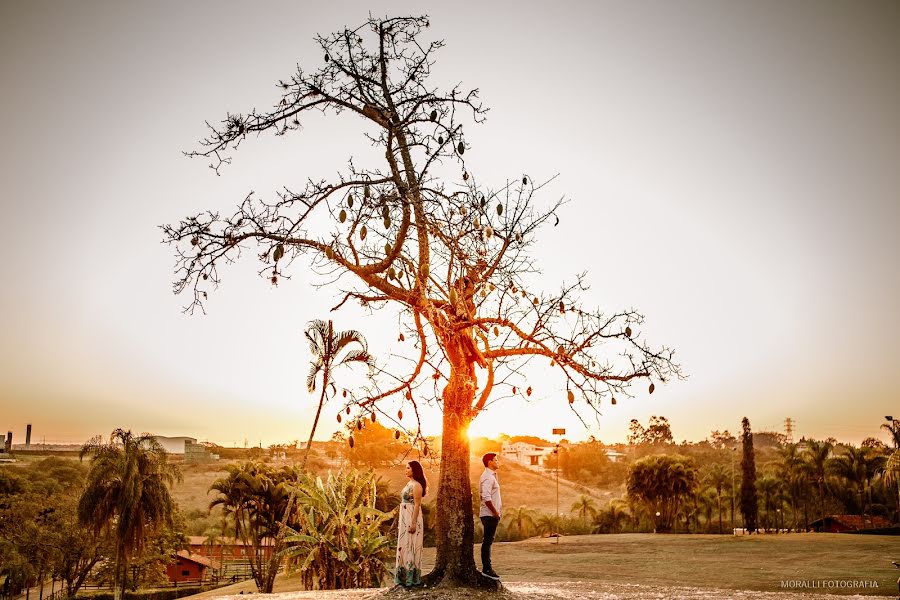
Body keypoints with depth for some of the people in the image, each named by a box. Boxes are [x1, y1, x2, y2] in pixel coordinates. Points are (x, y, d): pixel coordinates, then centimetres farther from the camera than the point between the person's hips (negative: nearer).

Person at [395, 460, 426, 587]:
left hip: (412, 518, -9)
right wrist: (401, 523, 19)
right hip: (405, 519, 9)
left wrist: (413, 523, -23)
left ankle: (412, 578, 1)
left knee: (410, 546, -5)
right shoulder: (409, 483, 15)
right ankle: (405, 576, 18)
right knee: (404, 546, 11)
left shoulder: (416, 485, -13)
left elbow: (417, 505, -18)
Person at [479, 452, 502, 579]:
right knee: (488, 541, -6)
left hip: (491, 514, 10)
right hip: (490, 514, -10)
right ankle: (486, 569, -3)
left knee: (488, 541, 12)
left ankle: (487, 567, 18)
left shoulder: (491, 476, 17)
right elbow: (486, 497, -24)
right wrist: (495, 512, -19)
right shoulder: (488, 477, -15)